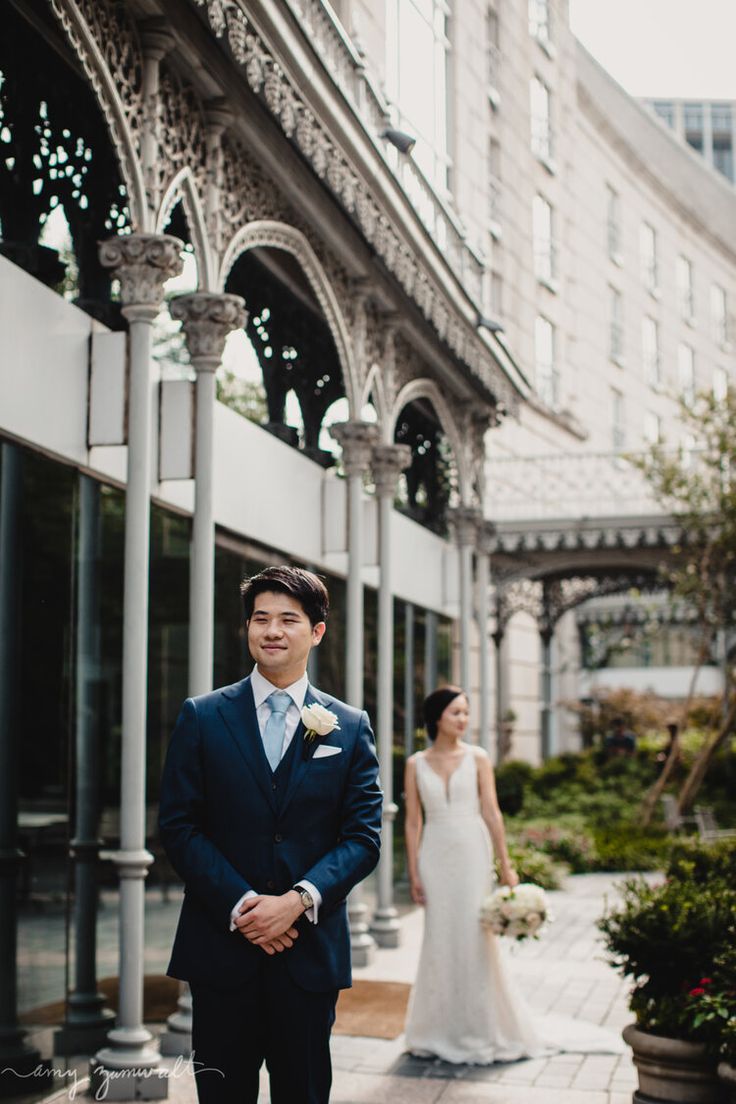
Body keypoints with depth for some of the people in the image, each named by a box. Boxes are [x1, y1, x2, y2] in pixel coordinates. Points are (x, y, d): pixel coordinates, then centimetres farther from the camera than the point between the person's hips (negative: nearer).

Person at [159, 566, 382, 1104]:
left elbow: (363, 835, 0)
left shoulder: (350, 728, 5)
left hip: (310, 950, 1)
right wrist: (239, 906, -13)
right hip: (222, 946, 0)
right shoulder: (203, 717, 3)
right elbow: (178, 826, -2)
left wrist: (298, 900, -14)